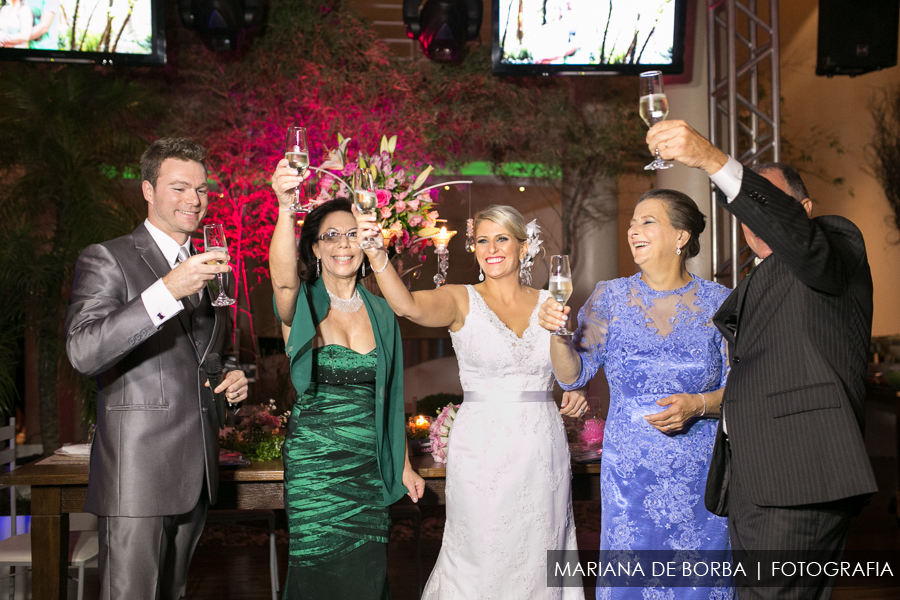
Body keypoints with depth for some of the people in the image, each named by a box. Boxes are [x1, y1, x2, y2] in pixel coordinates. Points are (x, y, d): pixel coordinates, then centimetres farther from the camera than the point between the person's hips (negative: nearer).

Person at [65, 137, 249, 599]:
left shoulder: (208, 268, 17)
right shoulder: (107, 259, -4)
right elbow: (83, 352, -21)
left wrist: (232, 377, 6)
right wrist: (167, 291, -29)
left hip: (197, 475, 7)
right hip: (136, 474, -6)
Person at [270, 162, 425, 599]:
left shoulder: (380, 312, 7)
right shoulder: (304, 305, -6)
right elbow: (283, 276, -31)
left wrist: (404, 464, 14)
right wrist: (285, 208, -48)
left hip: (369, 466, 4)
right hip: (313, 464, -3)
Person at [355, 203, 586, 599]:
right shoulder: (461, 301, -5)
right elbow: (408, 305, -27)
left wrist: (577, 395, -1)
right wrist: (376, 255, -43)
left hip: (543, 448, 3)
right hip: (482, 447, -3)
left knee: (539, 555, 14)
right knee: (483, 557, 6)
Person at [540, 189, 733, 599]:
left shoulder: (719, 302, -1)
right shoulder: (610, 297, 1)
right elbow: (573, 376, 0)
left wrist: (696, 405, -17)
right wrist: (558, 335, -18)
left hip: (701, 474, 0)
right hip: (629, 473, 0)